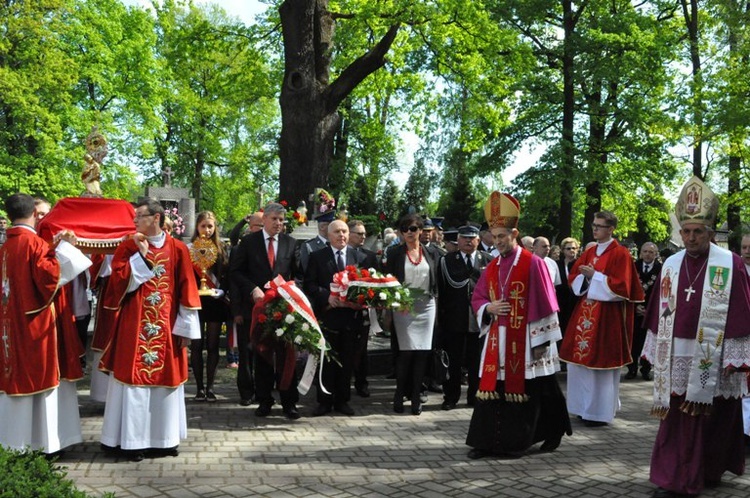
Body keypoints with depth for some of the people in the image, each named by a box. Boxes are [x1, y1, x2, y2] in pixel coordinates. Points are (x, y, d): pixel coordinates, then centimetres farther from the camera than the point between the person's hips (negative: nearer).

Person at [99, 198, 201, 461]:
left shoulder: (178, 249, 2)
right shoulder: (128, 248, 3)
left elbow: (186, 289, 0)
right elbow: (118, 281, -9)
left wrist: (185, 327, -3)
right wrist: (141, 254, -13)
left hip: (166, 328, 1)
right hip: (134, 327, 0)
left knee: (165, 378, 7)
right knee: (134, 380, 1)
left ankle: (164, 438, 19)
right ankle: (131, 440, 10)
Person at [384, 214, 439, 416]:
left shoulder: (429, 253, 10)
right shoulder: (395, 253, 4)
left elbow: (435, 281, 12)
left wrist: (436, 304, 5)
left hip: (426, 306, 2)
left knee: (422, 352, 0)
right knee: (407, 351, -8)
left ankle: (415, 396, 8)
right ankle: (400, 395, 6)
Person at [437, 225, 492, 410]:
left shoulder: (489, 260, 4)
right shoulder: (447, 260, 1)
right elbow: (442, 290, -3)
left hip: (479, 318, 1)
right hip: (454, 318, -1)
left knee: (476, 360, 9)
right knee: (453, 360, 6)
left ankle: (474, 396, 22)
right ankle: (451, 397, 17)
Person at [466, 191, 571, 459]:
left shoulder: (533, 263, -8)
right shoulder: (492, 267, 10)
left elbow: (543, 304, -9)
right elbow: (477, 298, 15)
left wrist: (540, 339, -10)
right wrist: (488, 308, -8)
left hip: (524, 341, -5)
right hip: (497, 340, 5)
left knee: (523, 391, 4)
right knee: (492, 389, 3)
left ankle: (517, 442, 16)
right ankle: (487, 441, 9)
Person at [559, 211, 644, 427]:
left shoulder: (620, 254, -8)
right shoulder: (589, 252, 13)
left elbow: (621, 286, -15)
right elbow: (573, 278, 13)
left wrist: (594, 276, -16)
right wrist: (585, 277, -8)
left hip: (607, 315, -7)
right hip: (585, 311, 7)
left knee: (600, 361, -3)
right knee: (581, 359, 9)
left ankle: (601, 412, 6)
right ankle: (585, 407, 20)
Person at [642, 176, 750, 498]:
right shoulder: (671, 265, 5)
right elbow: (661, 314, 9)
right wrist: (657, 351, 9)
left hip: (716, 361, -3)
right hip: (679, 361, 3)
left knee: (715, 421, 8)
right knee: (678, 421, 4)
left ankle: (710, 471, 25)